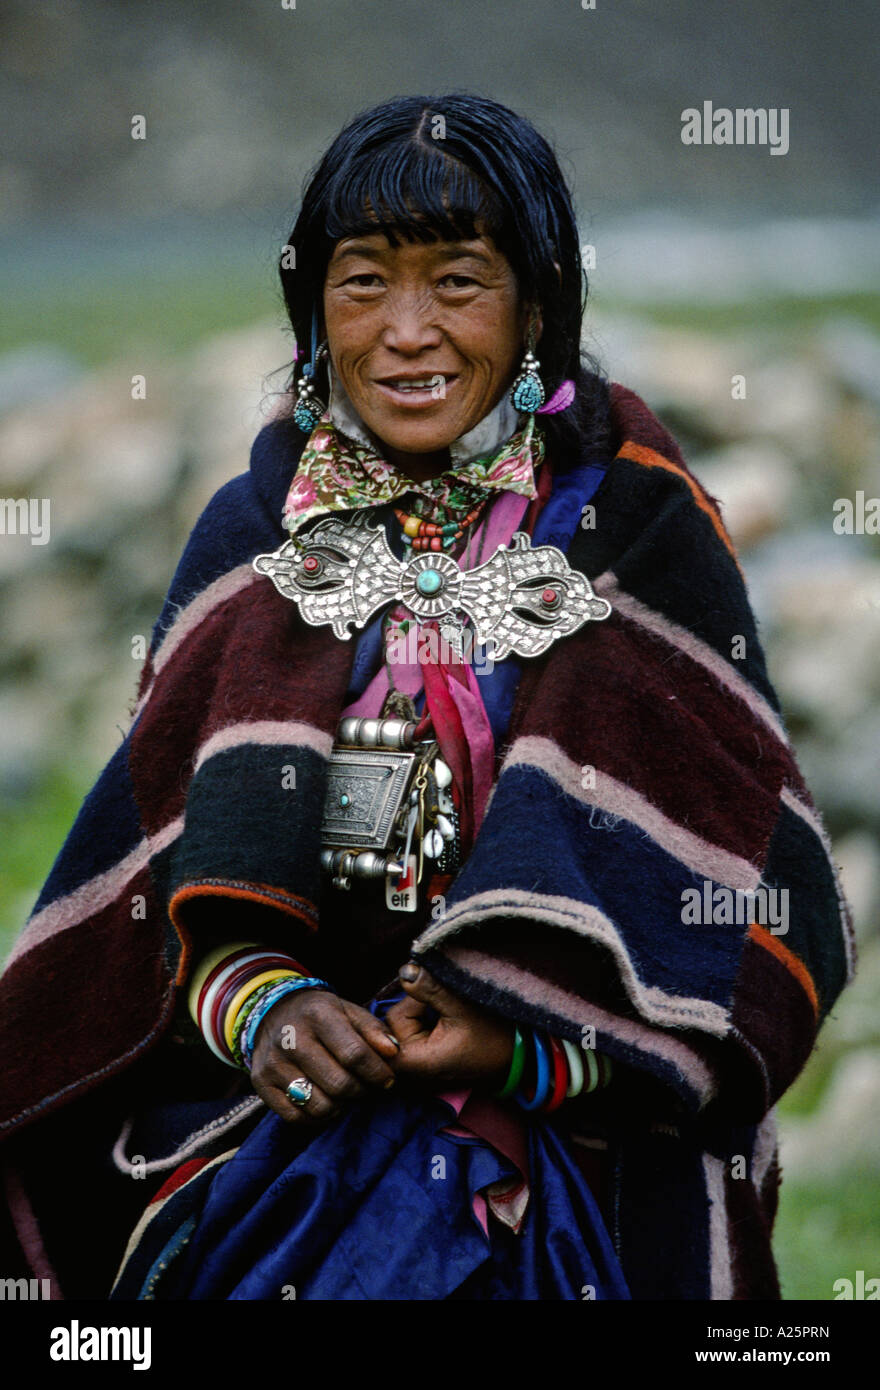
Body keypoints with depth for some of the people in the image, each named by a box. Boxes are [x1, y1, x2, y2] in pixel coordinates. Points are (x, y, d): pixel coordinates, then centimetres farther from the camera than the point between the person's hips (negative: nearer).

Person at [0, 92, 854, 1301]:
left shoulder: (640, 539, -1)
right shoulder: (252, 539, 7)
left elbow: (745, 897, -1)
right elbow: (154, 861, 10)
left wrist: (530, 1049, -14)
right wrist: (255, 1006, -10)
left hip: (571, 1159, -2)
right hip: (264, 1143, 2)